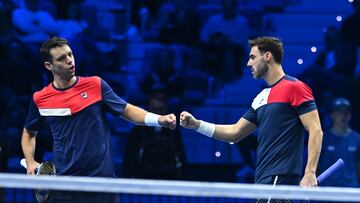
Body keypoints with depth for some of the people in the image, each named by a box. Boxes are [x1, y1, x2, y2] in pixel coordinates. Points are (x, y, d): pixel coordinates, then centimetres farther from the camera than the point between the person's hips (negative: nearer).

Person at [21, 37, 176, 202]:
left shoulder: (96, 85, 1)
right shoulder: (39, 99, 3)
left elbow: (127, 110, 6)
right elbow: (29, 133, 19)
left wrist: (159, 120, -9)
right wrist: (30, 162, 4)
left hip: (102, 176, 0)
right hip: (64, 181, 1)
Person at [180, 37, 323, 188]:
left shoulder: (294, 87, -5)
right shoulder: (261, 97, 20)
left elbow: (316, 130, -11)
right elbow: (235, 132, 24)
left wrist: (310, 173, -19)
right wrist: (196, 124, 14)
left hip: (281, 180, -8)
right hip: (263, 180, 8)